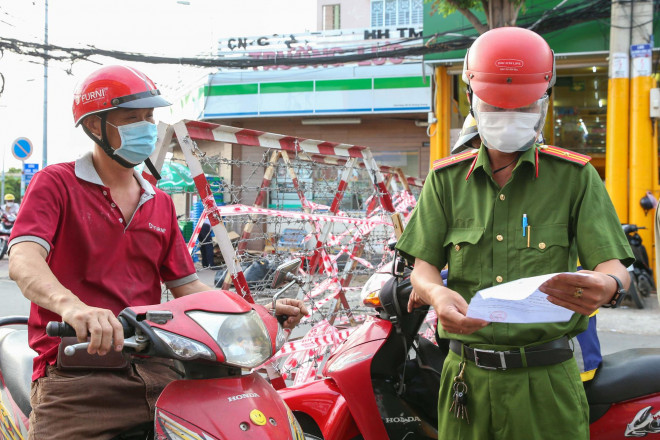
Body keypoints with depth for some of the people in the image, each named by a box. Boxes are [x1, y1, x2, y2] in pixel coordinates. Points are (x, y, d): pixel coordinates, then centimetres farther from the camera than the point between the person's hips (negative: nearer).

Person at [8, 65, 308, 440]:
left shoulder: (160, 204, 21)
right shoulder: (56, 184, 2)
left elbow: (185, 286, 20)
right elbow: (23, 262, -15)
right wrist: (71, 305, -38)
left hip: (153, 369, 5)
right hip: (78, 379, -4)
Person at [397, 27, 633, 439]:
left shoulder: (575, 175, 3)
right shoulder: (446, 178, 9)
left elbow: (614, 265, -4)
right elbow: (423, 267, 4)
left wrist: (607, 286, -29)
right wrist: (438, 294, -20)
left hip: (545, 379, -1)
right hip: (467, 376, 2)